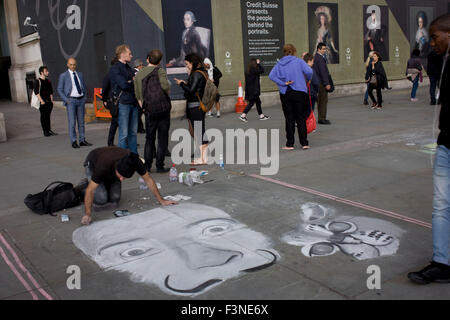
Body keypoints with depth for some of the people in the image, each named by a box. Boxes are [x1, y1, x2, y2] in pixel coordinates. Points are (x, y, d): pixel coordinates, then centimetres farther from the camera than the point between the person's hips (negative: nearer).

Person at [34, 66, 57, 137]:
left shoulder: (48, 81, 13)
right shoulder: (37, 81, -7)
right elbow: (36, 92, -13)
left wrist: (51, 100, 10)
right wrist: (41, 101, -17)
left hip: (49, 102, 6)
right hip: (42, 103, -6)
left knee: (48, 116, 10)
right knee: (43, 117, -1)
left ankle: (49, 130, 17)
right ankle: (45, 132, 3)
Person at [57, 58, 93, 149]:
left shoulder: (80, 74, 12)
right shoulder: (63, 76, 1)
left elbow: (84, 87, 19)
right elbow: (60, 90, 0)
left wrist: (84, 98, 7)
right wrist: (66, 100, -9)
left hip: (81, 100, 4)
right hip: (71, 100, -4)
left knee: (81, 121, 7)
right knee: (72, 122, -6)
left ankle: (82, 140, 12)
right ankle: (74, 142, -2)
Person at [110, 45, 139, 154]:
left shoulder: (129, 68, 19)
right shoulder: (115, 69, -7)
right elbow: (124, 84, -17)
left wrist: (130, 82, -5)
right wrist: (134, 82, 1)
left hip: (133, 103, 8)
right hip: (123, 103, -7)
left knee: (133, 132, 11)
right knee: (124, 134, -4)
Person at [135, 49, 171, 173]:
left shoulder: (139, 74, 9)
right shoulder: (160, 71, -5)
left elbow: (138, 96, 11)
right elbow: (165, 86, -22)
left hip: (149, 111, 4)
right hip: (163, 108, -4)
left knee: (149, 138, 13)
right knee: (162, 139, 4)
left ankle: (147, 166, 12)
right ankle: (160, 166, 5)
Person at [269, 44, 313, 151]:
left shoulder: (279, 64, 6)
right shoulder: (299, 61, -1)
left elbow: (271, 76, -7)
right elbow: (309, 71, -16)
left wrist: (283, 83, -7)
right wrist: (307, 80, 3)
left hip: (286, 94, 2)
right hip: (299, 93, -2)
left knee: (289, 119, 7)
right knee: (301, 118, 5)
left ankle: (290, 144, 8)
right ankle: (304, 143, 6)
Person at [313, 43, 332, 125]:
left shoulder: (315, 57, 16)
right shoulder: (320, 58, -15)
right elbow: (323, 72, -20)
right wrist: (327, 83, -20)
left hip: (318, 82, 10)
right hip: (322, 83, -10)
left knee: (320, 100, 13)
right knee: (324, 100, -5)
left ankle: (321, 118, 18)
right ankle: (322, 119, -4)